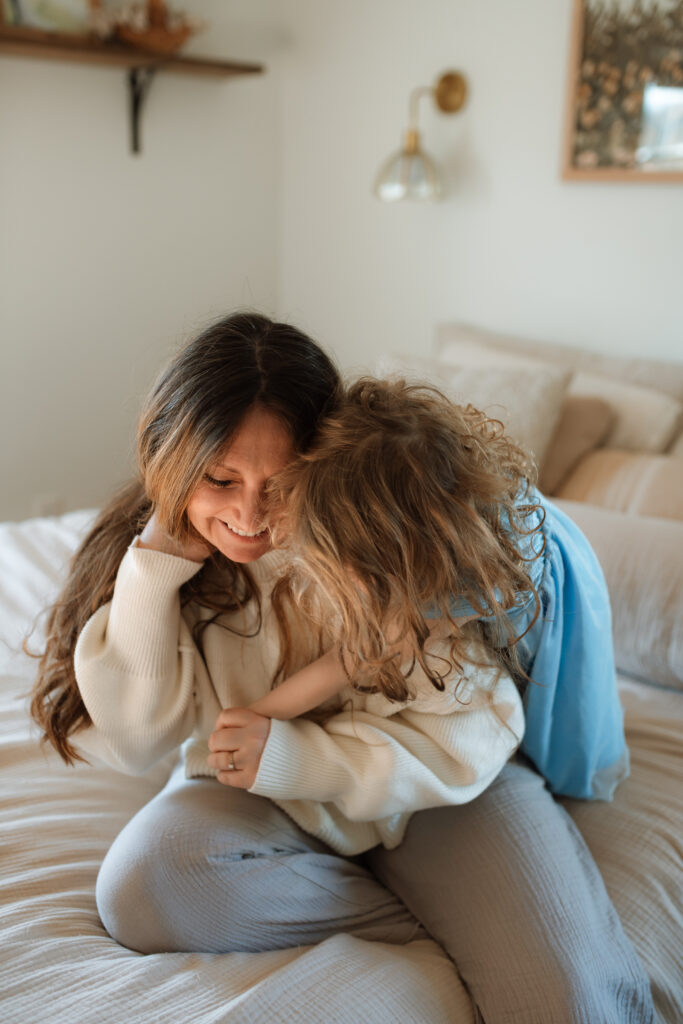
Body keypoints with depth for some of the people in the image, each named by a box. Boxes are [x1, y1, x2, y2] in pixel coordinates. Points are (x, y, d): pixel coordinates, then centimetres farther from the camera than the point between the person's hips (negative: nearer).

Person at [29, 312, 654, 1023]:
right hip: (260, 793, 5)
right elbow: (138, 738, -15)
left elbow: (465, 738, -18)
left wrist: (293, 756, -29)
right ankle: (445, 928, -14)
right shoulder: (153, 547, -11)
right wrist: (157, 563, -25)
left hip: (428, 791, -4)